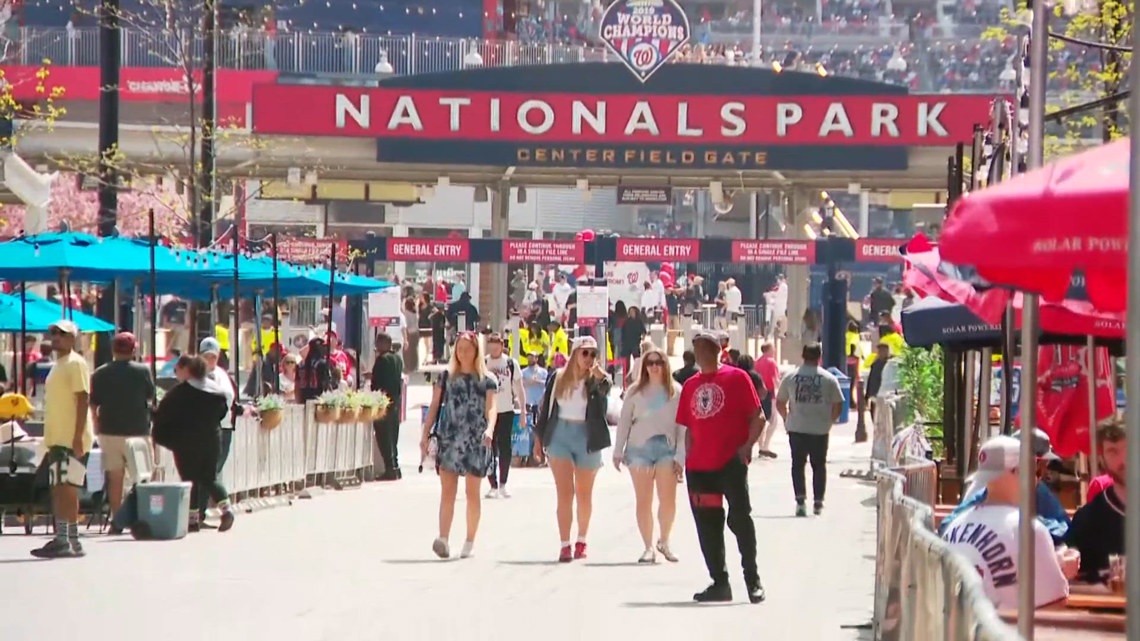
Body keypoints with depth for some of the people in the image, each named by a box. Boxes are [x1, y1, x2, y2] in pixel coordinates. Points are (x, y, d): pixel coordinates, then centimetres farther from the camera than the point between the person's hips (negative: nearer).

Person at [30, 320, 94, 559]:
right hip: (57, 439, 10)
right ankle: (61, 539, 11)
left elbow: (83, 400, -16)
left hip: (72, 440, -10)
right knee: (57, 489, 9)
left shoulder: (75, 363, -9)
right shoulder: (57, 365, 20)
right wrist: (50, 440, 21)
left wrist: (78, 437, -22)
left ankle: (72, 541, -14)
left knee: (67, 488, -13)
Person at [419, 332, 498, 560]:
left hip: (476, 441, -1)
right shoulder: (446, 376, 11)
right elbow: (434, 407, 11)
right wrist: (425, 435, 4)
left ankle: (470, 542, 10)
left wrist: (490, 429, -25)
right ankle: (443, 539, -18)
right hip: (448, 439, 1)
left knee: (472, 492, 3)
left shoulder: (486, 380, 5)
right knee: (447, 491, -8)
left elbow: (491, 408, -6)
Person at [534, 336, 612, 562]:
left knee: (584, 494, 10)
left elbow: (606, 388, -25)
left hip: (587, 438, 0)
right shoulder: (558, 378, 4)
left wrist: (598, 372, -32)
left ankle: (581, 541, 25)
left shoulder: (595, 380, -1)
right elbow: (546, 408, 10)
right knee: (564, 493, -5)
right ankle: (565, 545, -7)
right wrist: (539, 438, 9)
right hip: (560, 435, 0)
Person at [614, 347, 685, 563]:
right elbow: (624, 422, 7)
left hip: (666, 449, -1)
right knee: (643, 501, 1)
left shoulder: (676, 392, 4)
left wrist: (680, 456, -5)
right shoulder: (635, 391, 6)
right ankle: (648, 547, 7)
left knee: (668, 500, -9)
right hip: (639, 448, 1)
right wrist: (618, 451, 2)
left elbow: (683, 426, 2)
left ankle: (664, 542, 11)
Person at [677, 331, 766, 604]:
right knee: (707, 526, 7)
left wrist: (746, 446, -16)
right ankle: (719, 582, 15)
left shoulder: (736, 378, -2)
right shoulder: (691, 385, 14)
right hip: (699, 467, 6)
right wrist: (688, 458, 9)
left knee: (740, 518, -9)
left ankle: (753, 580, -1)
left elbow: (758, 418, -4)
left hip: (731, 463, -6)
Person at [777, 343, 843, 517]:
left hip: (796, 429, 0)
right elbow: (838, 405, 0)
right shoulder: (829, 379, -1)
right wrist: (830, 420, 17)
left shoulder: (790, 378, 1)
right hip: (820, 430, 0)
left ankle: (800, 499, -7)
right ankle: (818, 502, 11)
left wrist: (787, 418, 24)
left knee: (798, 464, 7)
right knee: (819, 465, 12)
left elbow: (780, 403, 8)